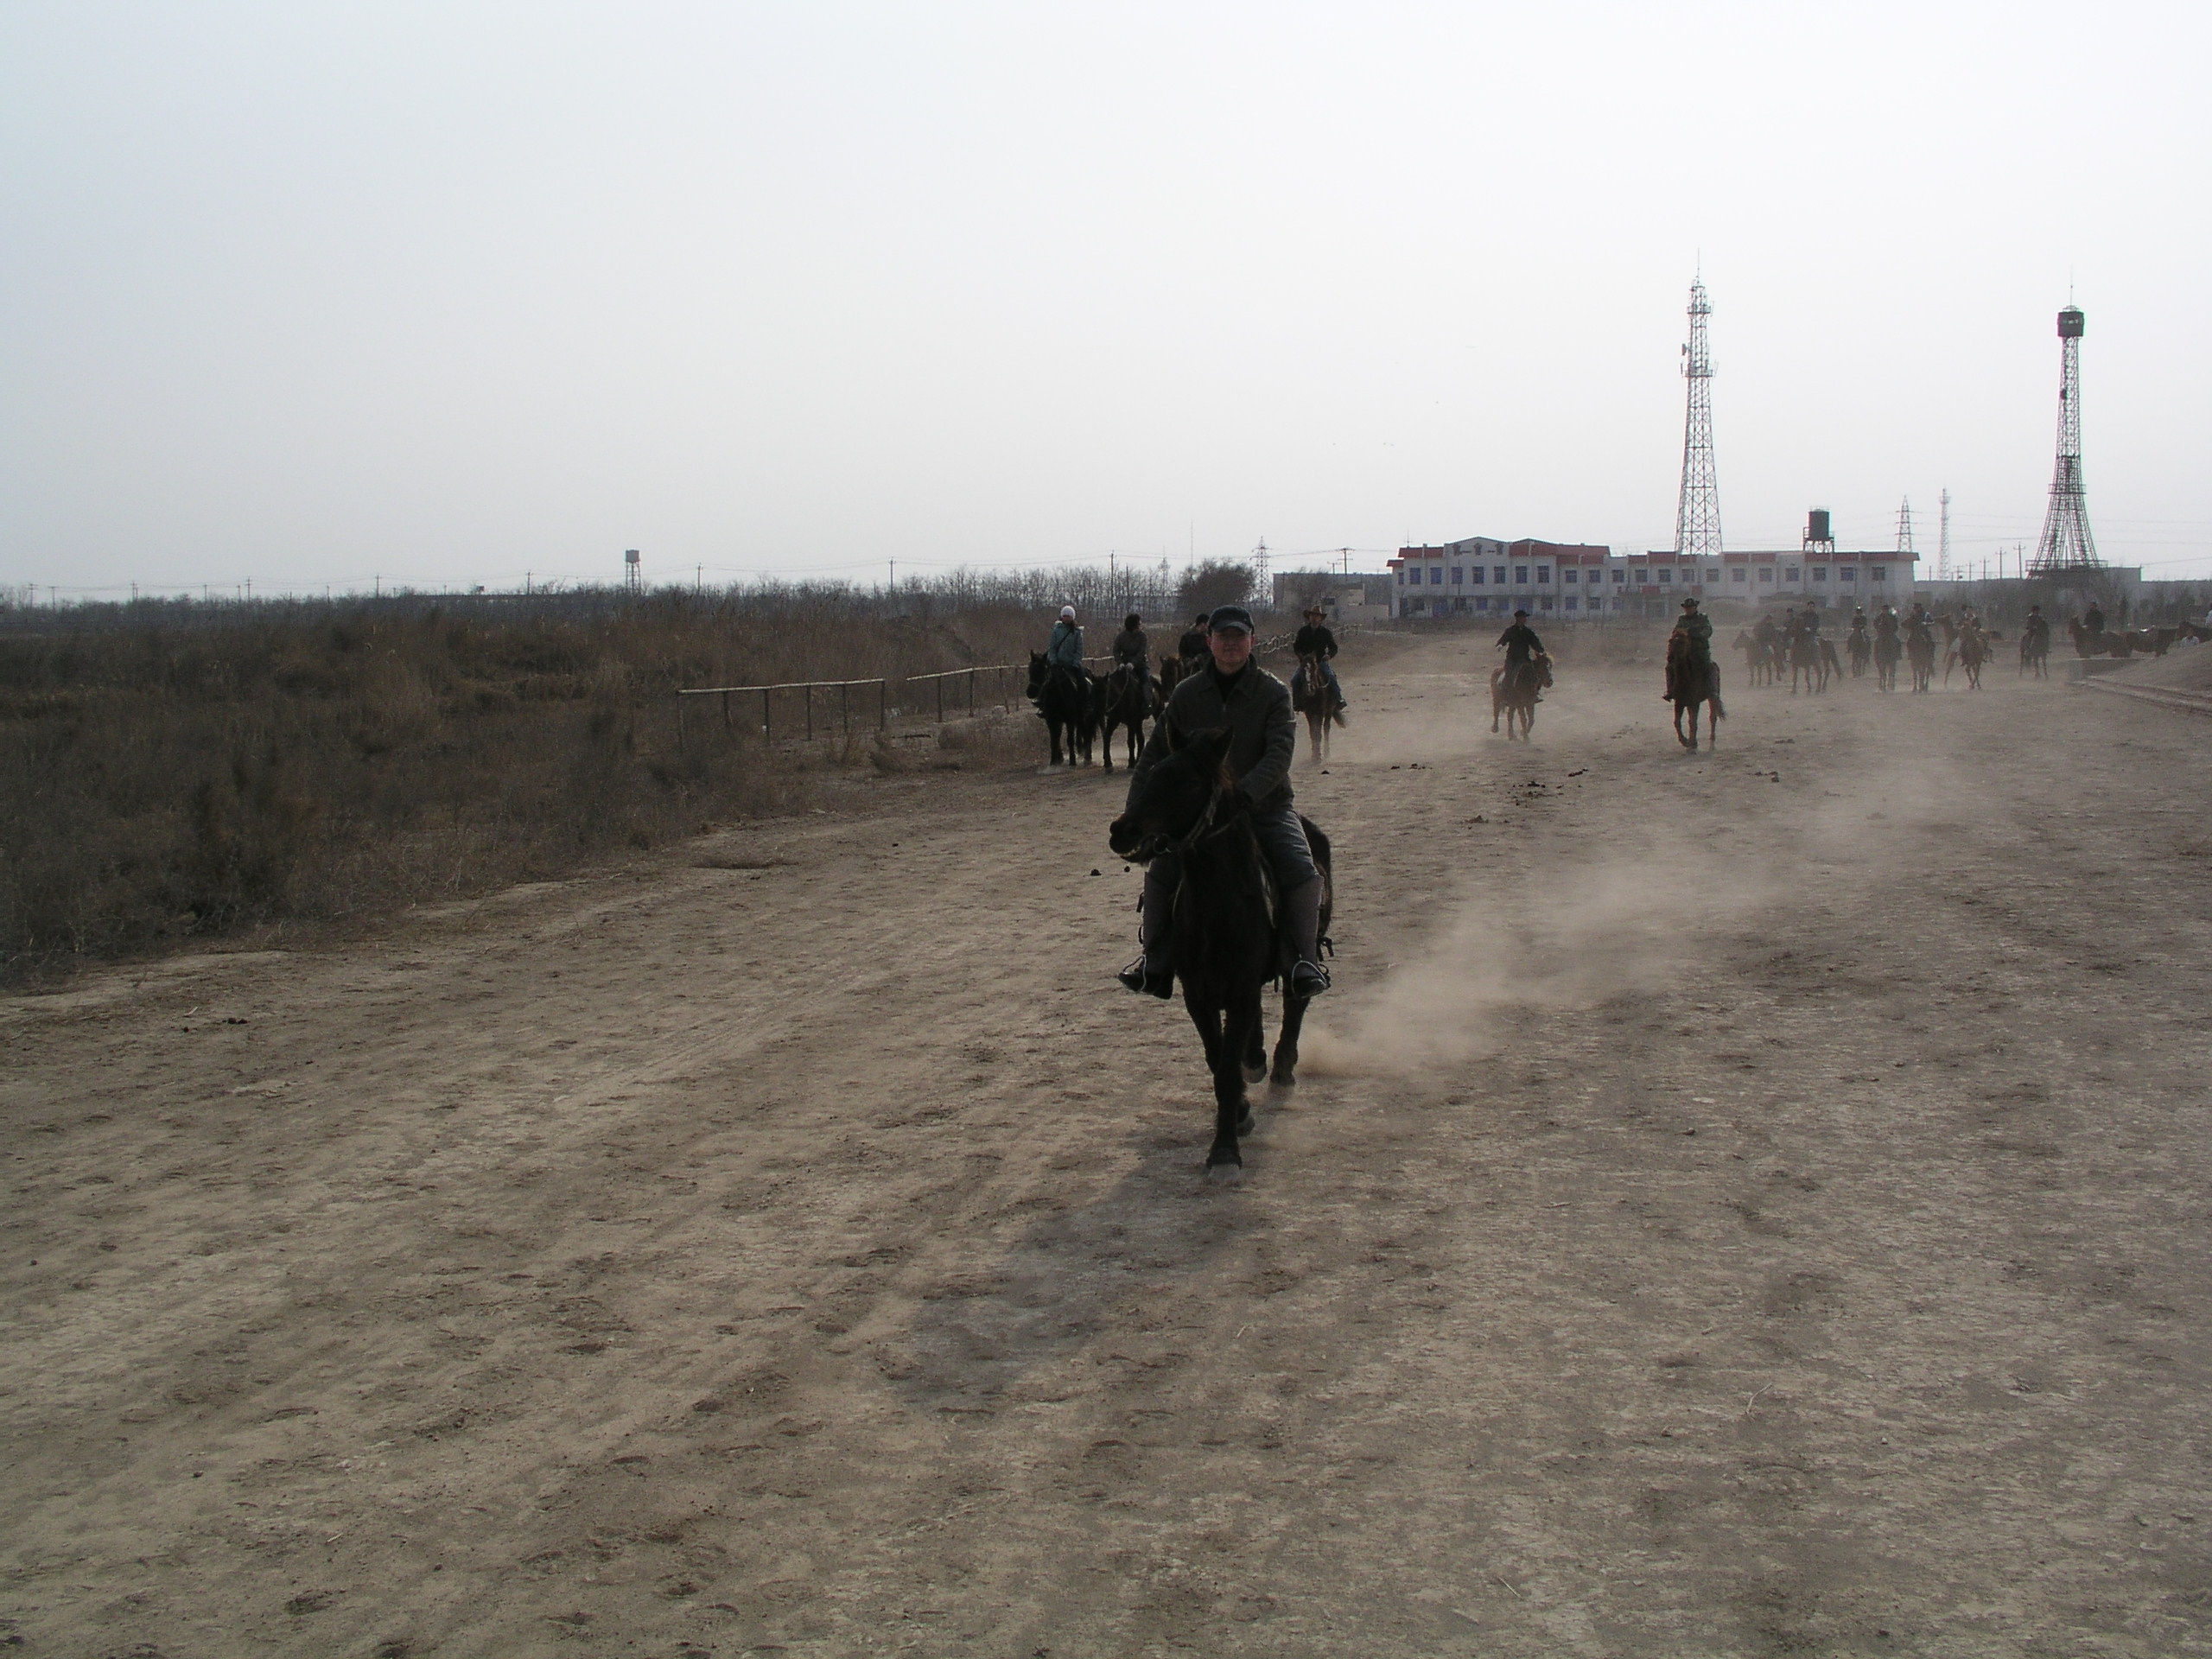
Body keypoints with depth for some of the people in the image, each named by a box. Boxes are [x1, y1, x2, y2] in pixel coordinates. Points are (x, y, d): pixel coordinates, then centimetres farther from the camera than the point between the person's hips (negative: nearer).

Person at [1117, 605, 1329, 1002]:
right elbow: (1155, 754, 6)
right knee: (1161, 869, -15)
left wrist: (1246, 793, -38)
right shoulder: (1187, 694, 1)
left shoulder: (1274, 693, -7)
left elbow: (1280, 753, -21)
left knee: (1302, 871, -24)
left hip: (1266, 806, -2)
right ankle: (1156, 962, 1)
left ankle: (1305, 960, -5)